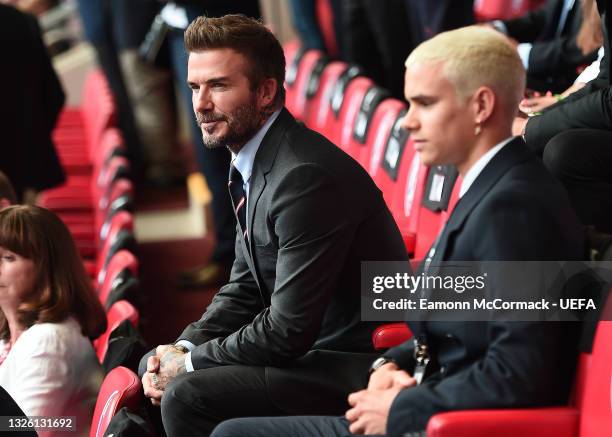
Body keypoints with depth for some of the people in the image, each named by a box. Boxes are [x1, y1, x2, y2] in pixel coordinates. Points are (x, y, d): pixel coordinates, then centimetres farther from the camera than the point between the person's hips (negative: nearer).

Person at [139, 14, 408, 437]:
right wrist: (184, 349, -2)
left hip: (355, 366, -10)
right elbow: (244, 289, 15)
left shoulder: (306, 176, -25)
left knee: (187, 396, -23)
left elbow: (290, 330, -25)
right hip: (309, 346, 10)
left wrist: (191, 363, -13)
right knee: (155, 366, 13)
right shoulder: (252, 163, 6)